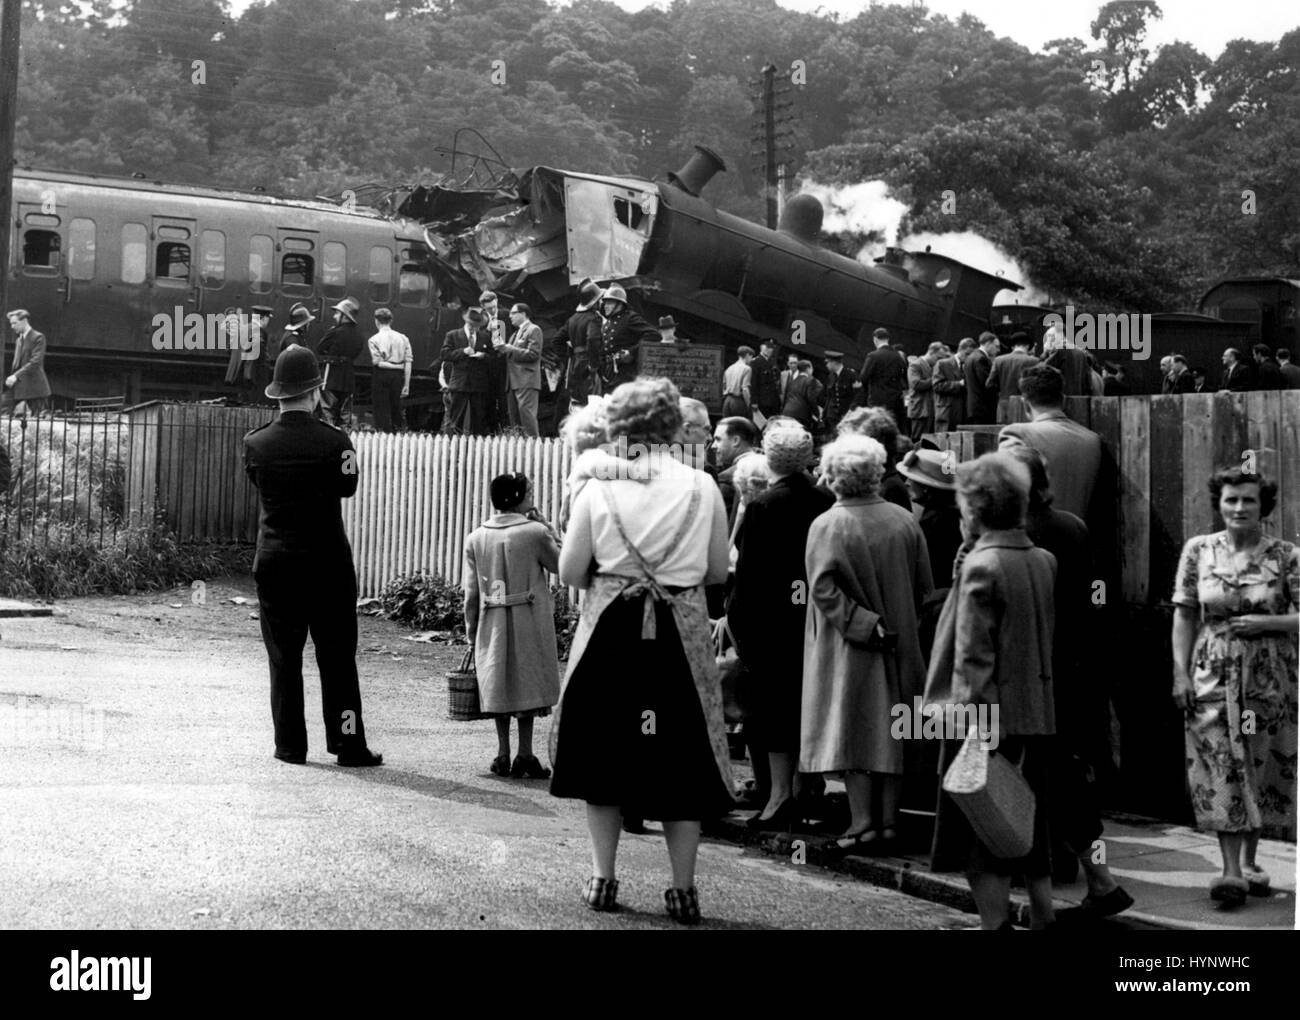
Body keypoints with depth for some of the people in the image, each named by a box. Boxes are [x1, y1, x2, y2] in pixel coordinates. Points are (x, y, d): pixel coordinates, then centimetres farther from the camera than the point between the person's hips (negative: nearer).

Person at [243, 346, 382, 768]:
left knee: (283, 657, 8)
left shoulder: (255, 443, -4)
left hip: (275, 562, 2)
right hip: (328, 561, -2)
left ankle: (290, 745, 10)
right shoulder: (335, 442, -11)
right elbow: (348, 487, 1)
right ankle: (348, 744, 7)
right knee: (337, 657, 5)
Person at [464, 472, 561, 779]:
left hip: (492, 623, 4)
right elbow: (560, 565, 4)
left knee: (500, 685, 12)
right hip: (529, 621, -3)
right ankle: (525, 756, 4)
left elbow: (472, 592, 4)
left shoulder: (476, 538, 1)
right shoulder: (535, 532, -11)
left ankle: (503, 755, 16)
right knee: (528, 685, 4)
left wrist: (471, 630, 13)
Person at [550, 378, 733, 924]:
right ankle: (683, 888, 11)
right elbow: (717, 571, 4)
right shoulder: (702, 488, -4)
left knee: (605, 750, 14)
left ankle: (603, 878, 18)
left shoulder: (598, 488, -6)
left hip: (612, 633, 0)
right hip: (682, 634, 0)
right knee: (681, 756, 9)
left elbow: (569, 572, -2)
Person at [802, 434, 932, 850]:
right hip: (899, 645, 4)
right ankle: (890, 818, 15)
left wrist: (863, 625, -15)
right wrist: (899, 622, 13)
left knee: (853, 732, 3)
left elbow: (824, 589, -20)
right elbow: (923, 584, 4)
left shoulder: (827, 526, -12)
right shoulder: (904, 521, 0)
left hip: (848, 648, -4)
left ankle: (862, 820, 2)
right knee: (891, 730, 11)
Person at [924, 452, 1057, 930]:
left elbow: (973, 661, -17)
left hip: (990, 719, -7)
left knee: (983, 850, 3)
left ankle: (995, 923, 4)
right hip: (1040, 717, 7)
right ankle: (1043, 920, 23)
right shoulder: (1044, 561, 6)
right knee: (1030, 840, 17)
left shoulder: (981, 566, -14)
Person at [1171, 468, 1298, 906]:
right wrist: (1181, 673, -2)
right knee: (1222, 771, -6)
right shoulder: (1198, 551, 2)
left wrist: (1265, 623, -17)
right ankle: (1231, 870, -6)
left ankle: (1249, 860, 25)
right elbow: (1184, 615, 4)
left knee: (1261, 770, 8)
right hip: (1214, 674, 0)